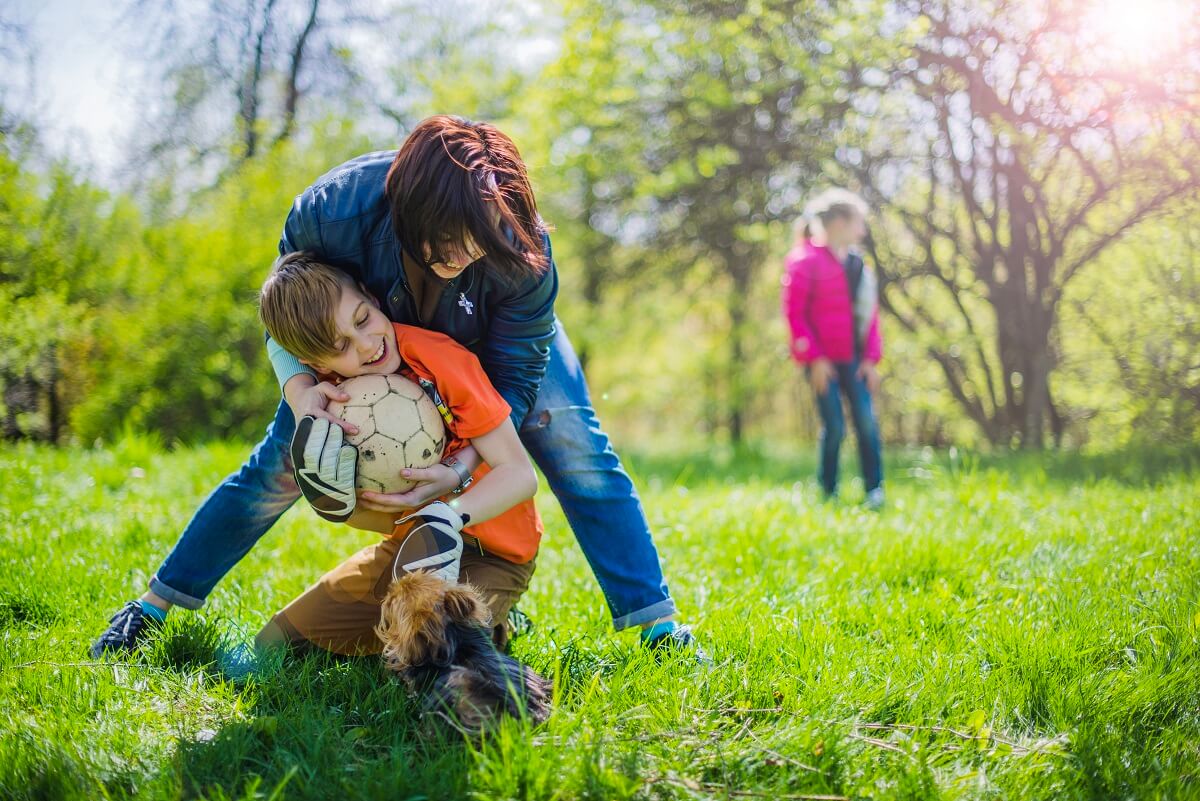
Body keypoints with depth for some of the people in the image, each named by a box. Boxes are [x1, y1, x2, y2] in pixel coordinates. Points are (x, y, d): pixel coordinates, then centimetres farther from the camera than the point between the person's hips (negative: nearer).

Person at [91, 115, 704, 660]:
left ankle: (658, 627, -5)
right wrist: (299, 387, -41)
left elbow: (515, 380, -29)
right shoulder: (334, 210, -40)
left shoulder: (522, 256, -41)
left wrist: (458, 471, -43)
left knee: (577, 454, -14)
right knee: (280, 466, -1)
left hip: (498, 338, 0)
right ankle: (154, 605, 13)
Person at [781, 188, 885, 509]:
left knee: (866, 421, -5)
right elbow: (794, 312, -9)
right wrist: (815, 358, -13)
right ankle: (828, 493, 11)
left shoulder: (856, 264, 13)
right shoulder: (805, 261, -6)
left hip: (853, 358, 5)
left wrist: (871, 357, 3)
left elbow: (870, 313, 14)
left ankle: (874, 491, 0)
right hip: (823, 360, -5)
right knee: (834, 426, -3)